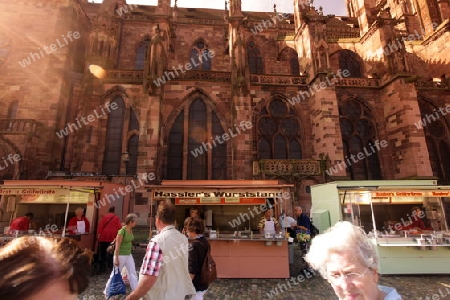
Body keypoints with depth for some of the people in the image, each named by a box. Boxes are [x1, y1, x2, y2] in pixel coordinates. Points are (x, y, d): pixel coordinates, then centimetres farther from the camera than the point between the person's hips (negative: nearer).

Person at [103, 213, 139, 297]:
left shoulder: (130, 230, 2)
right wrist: (116, 259, -17)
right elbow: (117, 246, -20)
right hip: (121, 255, -7)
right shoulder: (122, 231, -23)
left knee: (133, 274, 7)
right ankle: (107, 292, 32)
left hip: (129, 255, 8)